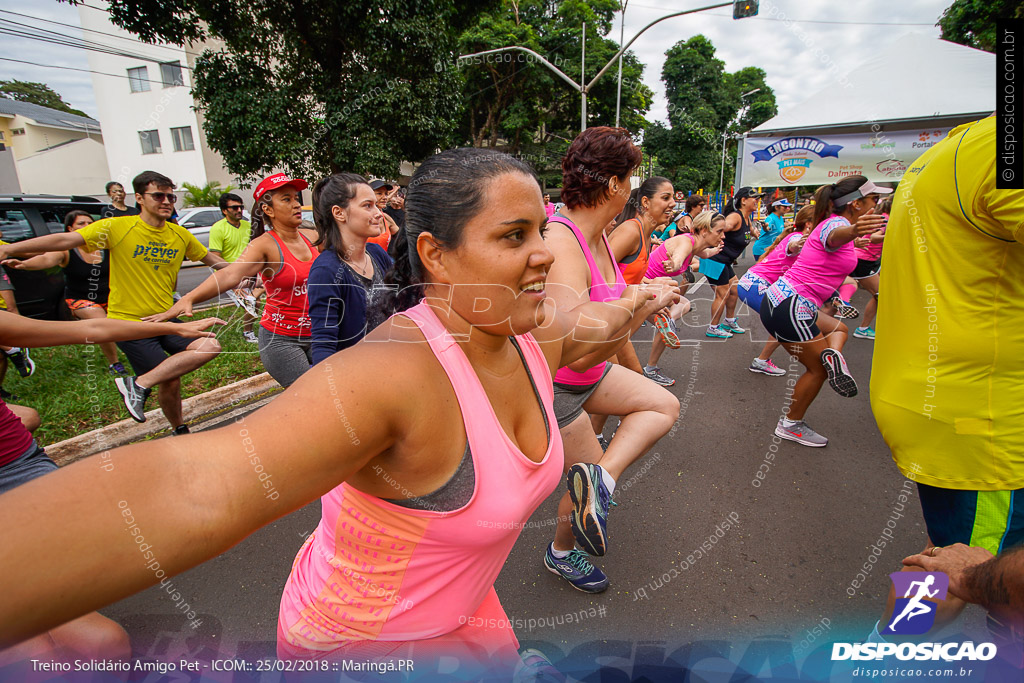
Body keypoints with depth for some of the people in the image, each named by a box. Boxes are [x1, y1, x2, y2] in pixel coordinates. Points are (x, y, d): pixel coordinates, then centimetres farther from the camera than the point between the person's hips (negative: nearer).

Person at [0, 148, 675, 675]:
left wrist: (632, 302, 19)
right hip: (363, 643, -6)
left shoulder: (532, 332, -14)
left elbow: (586, 329, 9)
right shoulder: (393, 372, -39)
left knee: (507, 661, 30)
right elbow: (193, 489, -52)